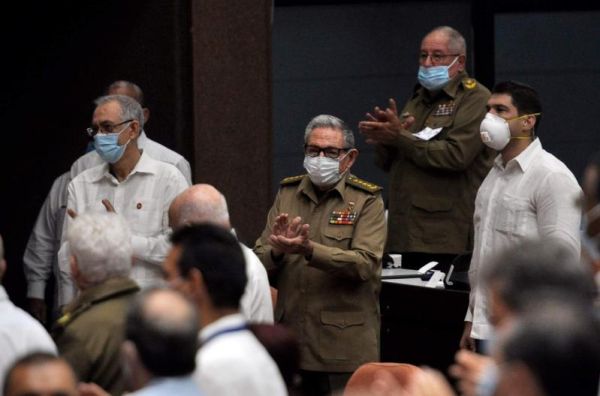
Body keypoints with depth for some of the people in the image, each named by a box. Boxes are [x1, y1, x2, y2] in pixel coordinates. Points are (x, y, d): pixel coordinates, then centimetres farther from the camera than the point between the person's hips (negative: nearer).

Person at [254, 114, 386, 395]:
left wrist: (308, 250, -27)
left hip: (344, 346, -4)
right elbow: (259, 261, 6)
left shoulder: (367, 201, -2)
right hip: (291, 340, 4)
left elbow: (365, 264, -16)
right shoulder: (288, 193, 11)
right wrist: (278, 251, -17)